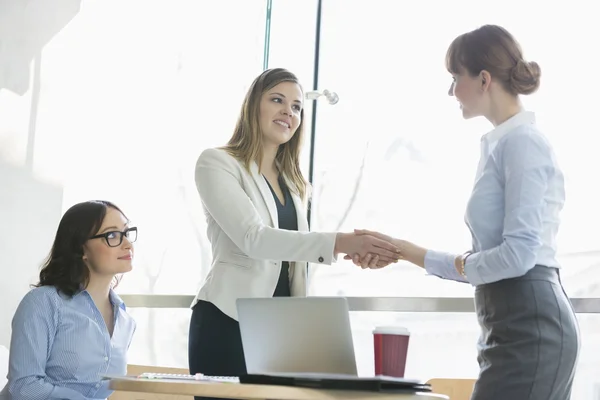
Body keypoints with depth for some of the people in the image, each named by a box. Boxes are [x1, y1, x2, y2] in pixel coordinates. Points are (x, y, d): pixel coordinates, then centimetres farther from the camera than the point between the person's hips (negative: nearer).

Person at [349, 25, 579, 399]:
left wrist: (459, 264, -3)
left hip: (529, 328, -9)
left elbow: (518, 253, -19)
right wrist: (405, 251, 16)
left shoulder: (522, 142, -11)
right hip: (516, 328, 9)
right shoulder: (501, 144, 17)